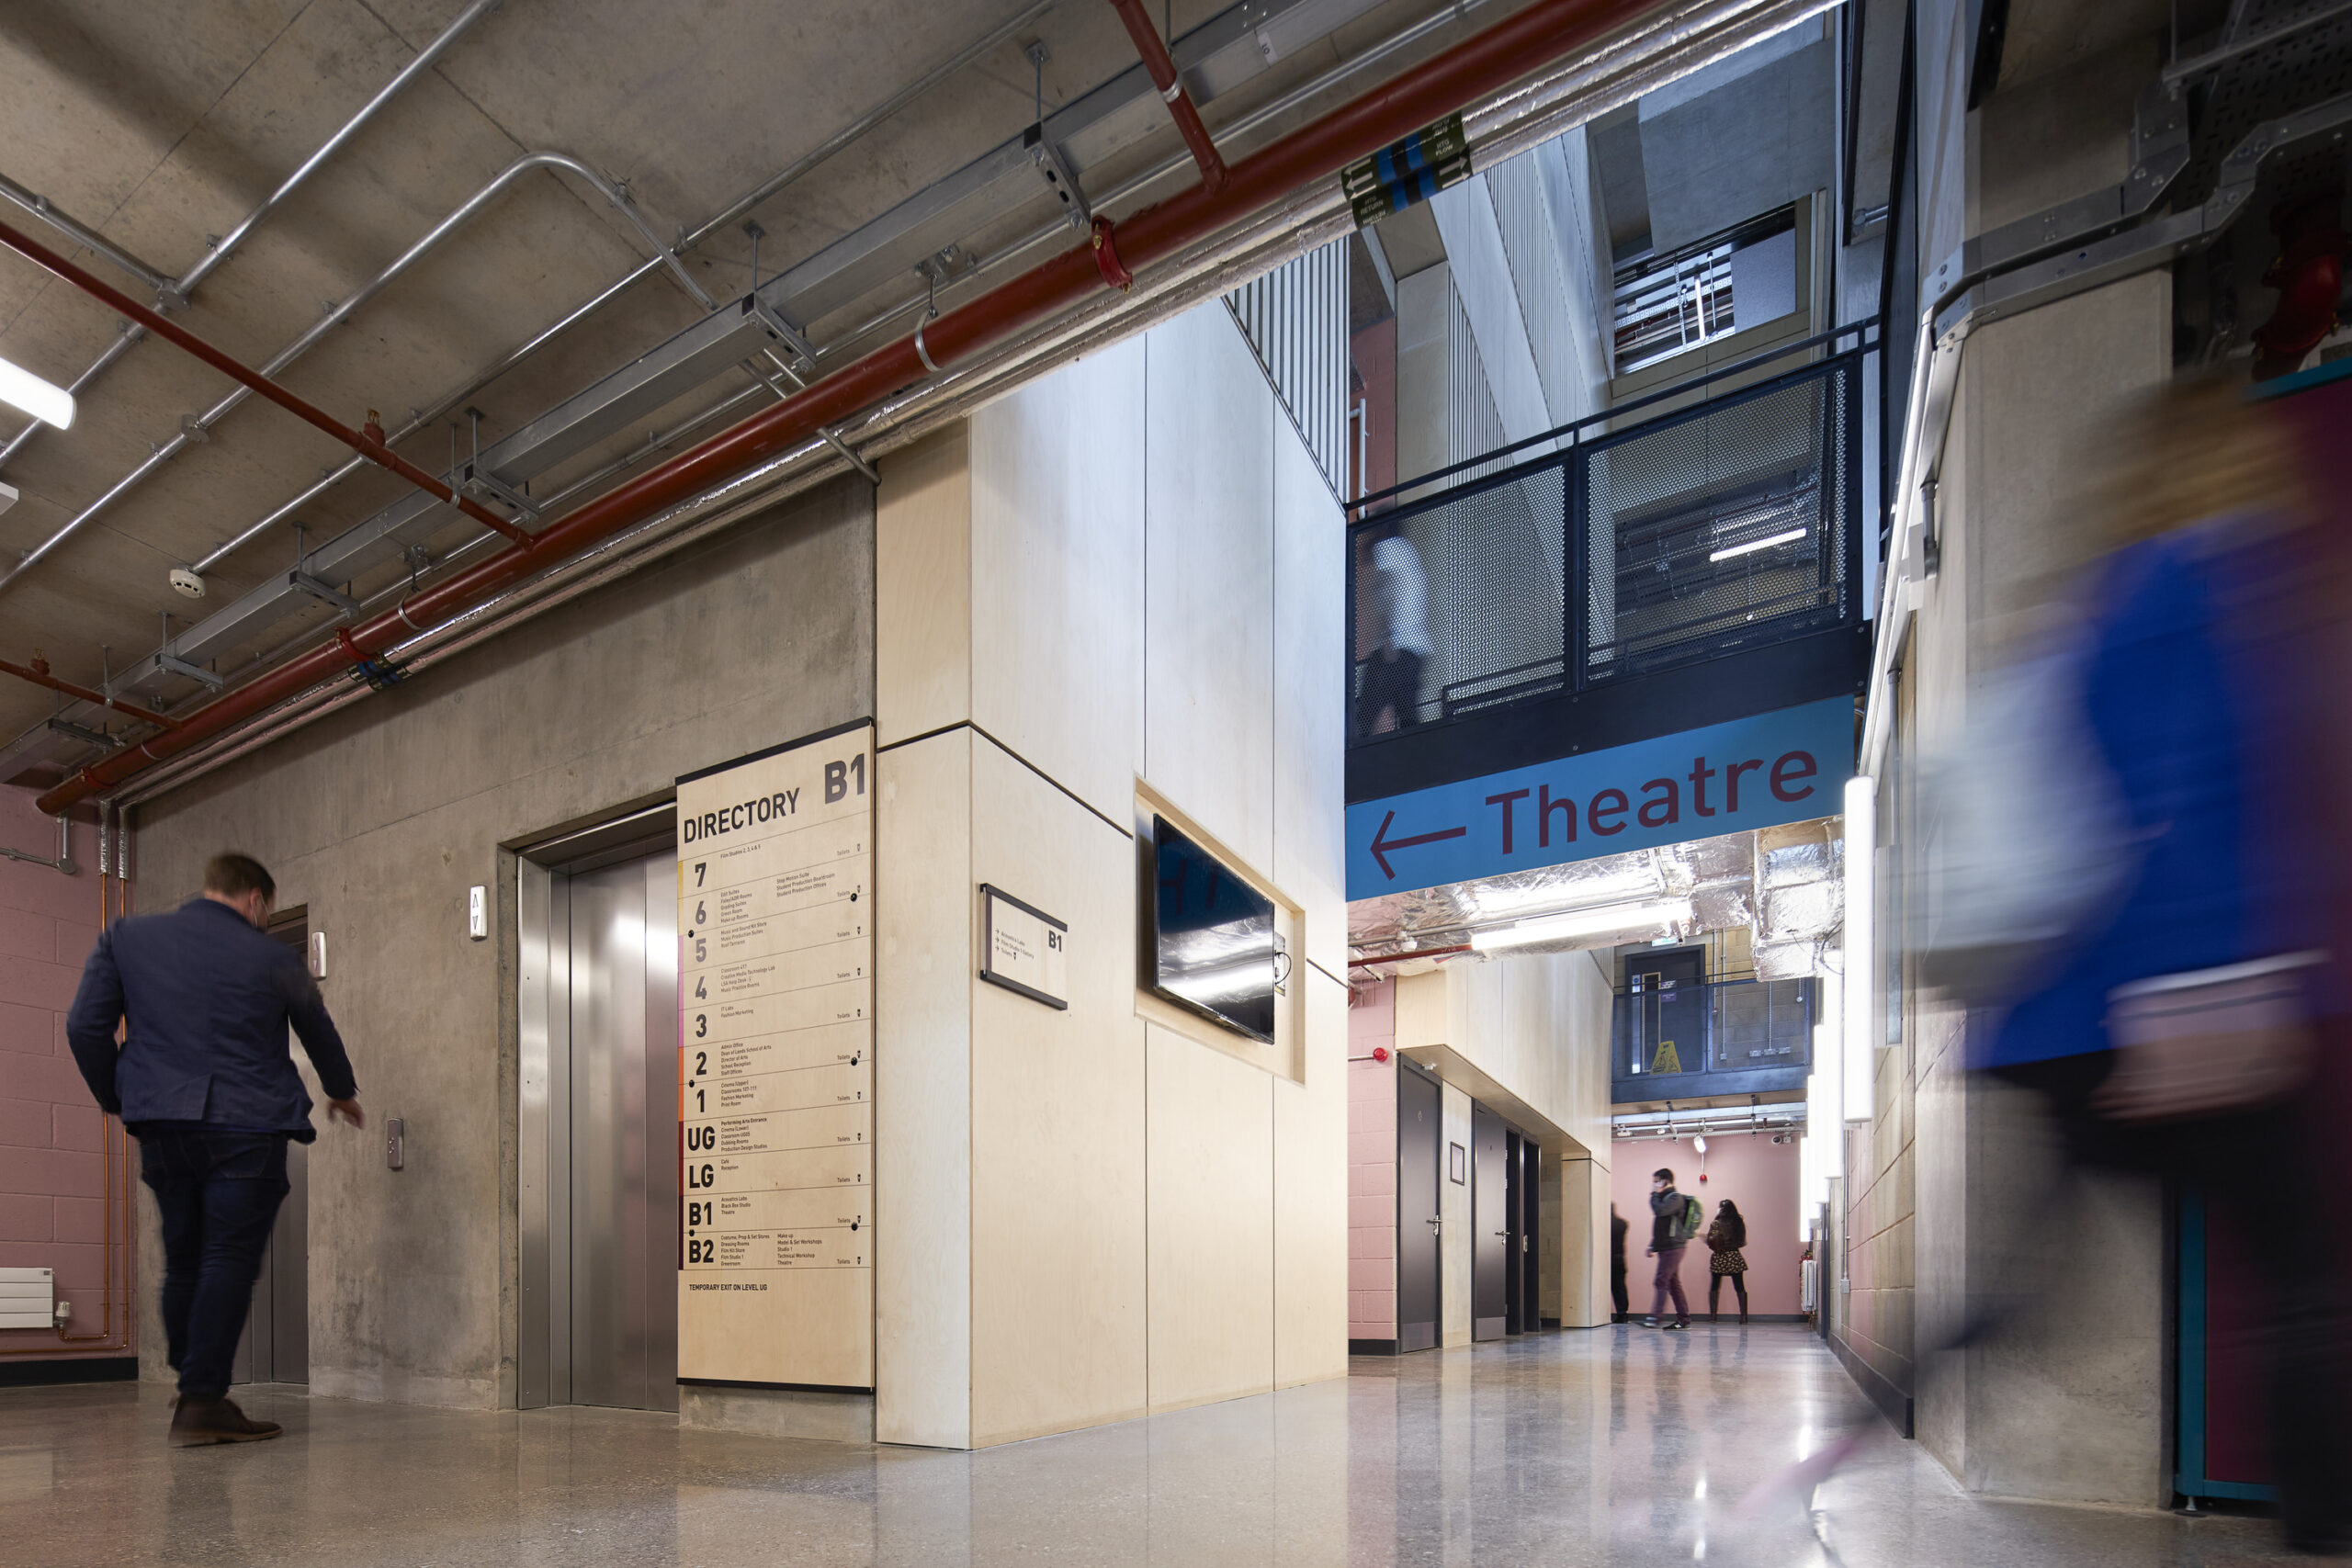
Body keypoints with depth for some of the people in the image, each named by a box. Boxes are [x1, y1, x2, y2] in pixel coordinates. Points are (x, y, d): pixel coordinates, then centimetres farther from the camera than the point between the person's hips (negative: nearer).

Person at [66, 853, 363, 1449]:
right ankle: (203, 1401, -7)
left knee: (182, 1261, 13)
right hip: (248, 1127, -4)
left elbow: (85, 1026, 4)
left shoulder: (126, 937, 8)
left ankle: (193, 1393, 20)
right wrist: (342, 1093, 34)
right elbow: (320, 1033, 16)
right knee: (230, 1261, -3)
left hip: (163, 1126, 4)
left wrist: (115, 1100, 19)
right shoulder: (273, 959, 2)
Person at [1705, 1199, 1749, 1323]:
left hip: (1719, 1259, -2)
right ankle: (1744, 1315, 3)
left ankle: (1713, 1315, 2)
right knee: (1740, 1287, 7)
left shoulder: (1716, 1224, -8)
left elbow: (1710, 1241, -10)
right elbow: (1743, 1242, 4)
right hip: (1735, 1257, 2)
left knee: (1714, 1287, 6)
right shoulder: (1739, 1223, 0)